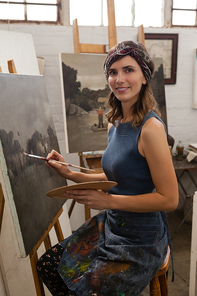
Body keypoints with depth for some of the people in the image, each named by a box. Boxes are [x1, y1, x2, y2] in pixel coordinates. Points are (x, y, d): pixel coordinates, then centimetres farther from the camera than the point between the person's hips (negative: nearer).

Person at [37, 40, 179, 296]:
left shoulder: (150, 127, -24)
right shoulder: (115, 123, 2)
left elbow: (169, 199, -22)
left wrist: (107, 201, -24)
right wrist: (70, 174, 2)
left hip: (141, 241, -7)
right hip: (110, 225, 8)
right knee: (48, 265, 12)